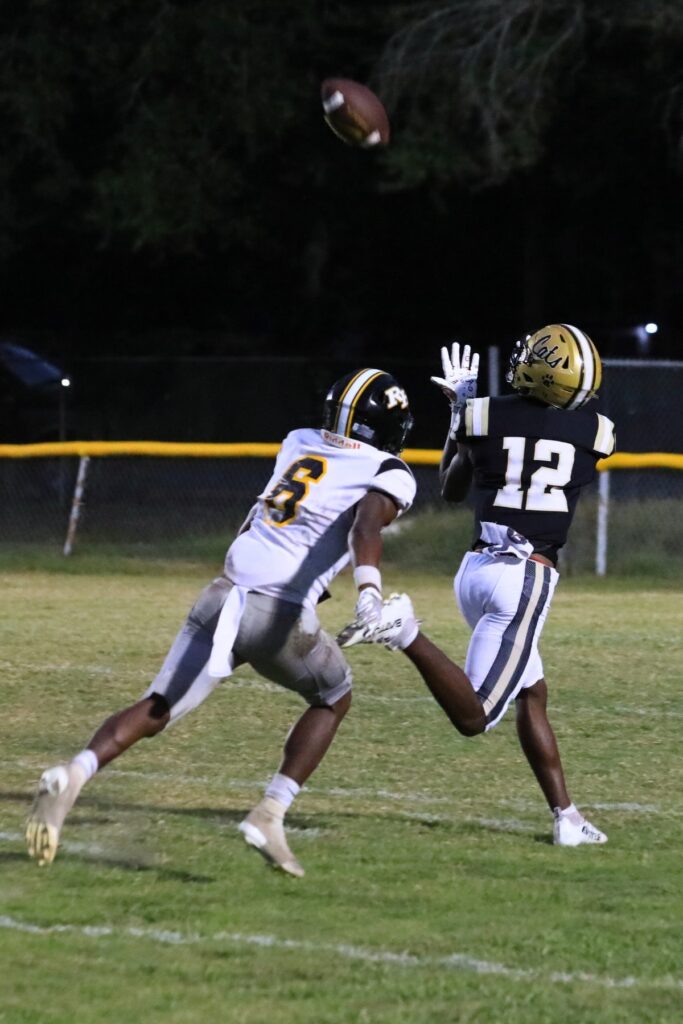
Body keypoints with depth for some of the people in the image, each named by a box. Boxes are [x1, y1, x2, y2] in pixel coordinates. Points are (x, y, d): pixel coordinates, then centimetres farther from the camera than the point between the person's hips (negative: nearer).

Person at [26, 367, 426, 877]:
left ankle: (74, 775, -21)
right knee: (333, 699, 23)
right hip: (282, 615, -4)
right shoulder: (389, 475, 3)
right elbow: (367, 523, -19)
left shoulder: (298, 444, 20)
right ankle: (269, 815, 8)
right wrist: (369, 588, -34)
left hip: (223, 595, 4)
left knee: (155, 710, 6)